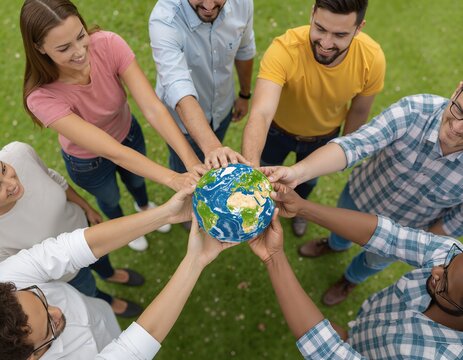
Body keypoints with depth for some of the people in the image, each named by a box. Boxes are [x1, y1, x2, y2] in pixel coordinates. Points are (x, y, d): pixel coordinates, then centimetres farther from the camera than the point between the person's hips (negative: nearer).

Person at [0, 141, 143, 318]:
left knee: (99, 257, 35)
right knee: (88, 290, 29)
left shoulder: (19, 152, -35)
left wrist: (87, 208, 3)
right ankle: (107, 303, 66)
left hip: (78, 223, 3)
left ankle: (110, 274, 72)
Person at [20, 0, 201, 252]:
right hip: (88, 161, -2)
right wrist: (173, 178, -54)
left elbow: (153, 109, -38)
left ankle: (143, 206, 71)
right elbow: (112, 151, -43)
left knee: (136, 179, 33)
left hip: (128, 133, 2)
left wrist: (194, 163, -49)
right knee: (110, 198, 29)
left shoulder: (108, 45, -33)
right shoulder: (42, 97, -38)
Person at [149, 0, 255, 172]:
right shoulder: (164, 19, -36)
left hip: (222, 107, 4)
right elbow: (179, 88, -48)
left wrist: (245, 95, 11)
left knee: (214, 164, 29)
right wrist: (211, 147, -62)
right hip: (181, 114, -4)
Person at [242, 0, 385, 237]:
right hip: (279, 128, -2)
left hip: (325, 135, 3)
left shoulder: (372, 59, -30)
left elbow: (359, 110, -11)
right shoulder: (284, 49, -41)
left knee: (308, 180, 30)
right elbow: (261, 114, -52)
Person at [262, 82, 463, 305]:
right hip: (361, 194, 1)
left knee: (376, 260, 29)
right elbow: (354, 144, -46)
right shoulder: (415, 109, -35)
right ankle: (335, 245, 70)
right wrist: (298, 172, -61)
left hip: (400, 231, 0)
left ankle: (351, 279, 66)